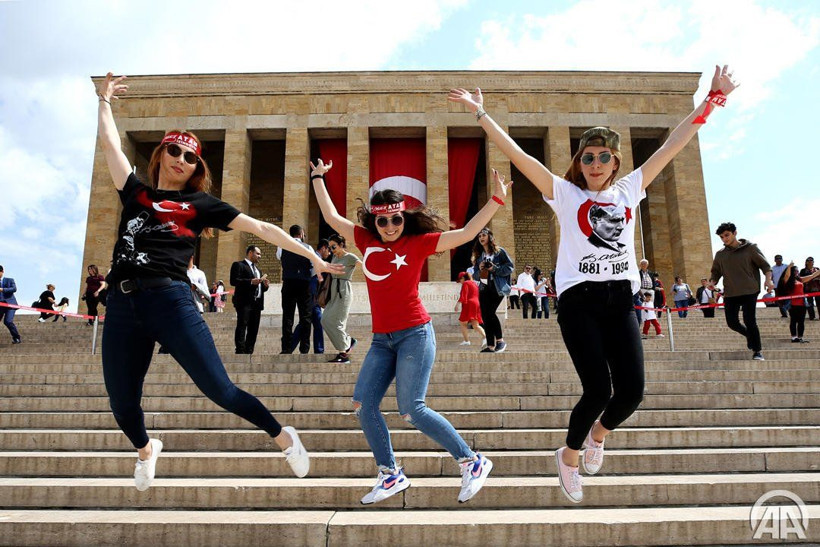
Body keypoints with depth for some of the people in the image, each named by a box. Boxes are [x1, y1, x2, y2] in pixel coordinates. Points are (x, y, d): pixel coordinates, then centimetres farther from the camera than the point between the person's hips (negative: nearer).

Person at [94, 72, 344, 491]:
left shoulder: (199, 203, 10)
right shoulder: (135, 193, 18)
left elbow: (259, 228, 7)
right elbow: (110, 144, 23)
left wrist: (311, 256, 5)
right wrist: (104, 100, 35)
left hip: (171, 301, -3)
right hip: (122, 305, 4)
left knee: (220, 389, -9)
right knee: (122, 405, 8)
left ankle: (284, 438, 13)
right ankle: (146, 449, 43)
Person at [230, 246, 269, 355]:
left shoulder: (257, 269, 27)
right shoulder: (238, 265, 3)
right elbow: (233, 281, -10)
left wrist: (265, 285, 6)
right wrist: (251, 281, -19)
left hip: (257, 303, 8)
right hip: (244, 302, -7)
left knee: (253, 329, 4)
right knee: (242, 327, -12)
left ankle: (249, 352, 6)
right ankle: (240, 352, -15)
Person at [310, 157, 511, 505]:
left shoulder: (418, 243, -3)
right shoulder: (366, 241, 9)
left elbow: (466, 233, -5)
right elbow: (331, 217, 20)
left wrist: (497, 200, -8)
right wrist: (318, 178, 25)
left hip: (415, 334, -6)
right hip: (381, 339, 6)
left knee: (411, 410, -11)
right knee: (363, 405, -1)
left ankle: (472, 463, 4)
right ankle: (390, 475, 13)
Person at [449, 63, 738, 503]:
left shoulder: (629, 190, 13)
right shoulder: (565, 194, 3)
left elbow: (672, 145, 13)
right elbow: (516, 154, -3)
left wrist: (712, 99, 14)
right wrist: (481, 114, -7)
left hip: (620, 298, 4)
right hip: (578, 299, -3)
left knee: (631, 390, -7)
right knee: (598, 389, -12)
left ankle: (598, 433, 28)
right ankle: (569, 454, 18)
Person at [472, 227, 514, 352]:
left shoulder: (499, 251, 0)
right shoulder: (478, 255, 16)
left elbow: (510, 267, -5)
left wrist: (495, 269, -15)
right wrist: (480, 270, -3)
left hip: (497, 288, -6)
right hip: (484, 288, 6)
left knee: (490, 312, -18)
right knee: (485, 316, 1)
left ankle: (500, 341, -2)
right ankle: (490, 346, 6)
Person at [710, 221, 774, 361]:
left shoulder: (750, 248, 0)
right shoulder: (720, 255, 10)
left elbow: (764, 265, 1)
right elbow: (716, 272, 18)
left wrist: (768, 279, -15)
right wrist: (712, 282, -3)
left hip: (750, 292, -4)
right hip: (730, 293, 4)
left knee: (749, 321, -10)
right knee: (732, 322, 2)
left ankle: (757, 351, 4)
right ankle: (750, 336, 32)